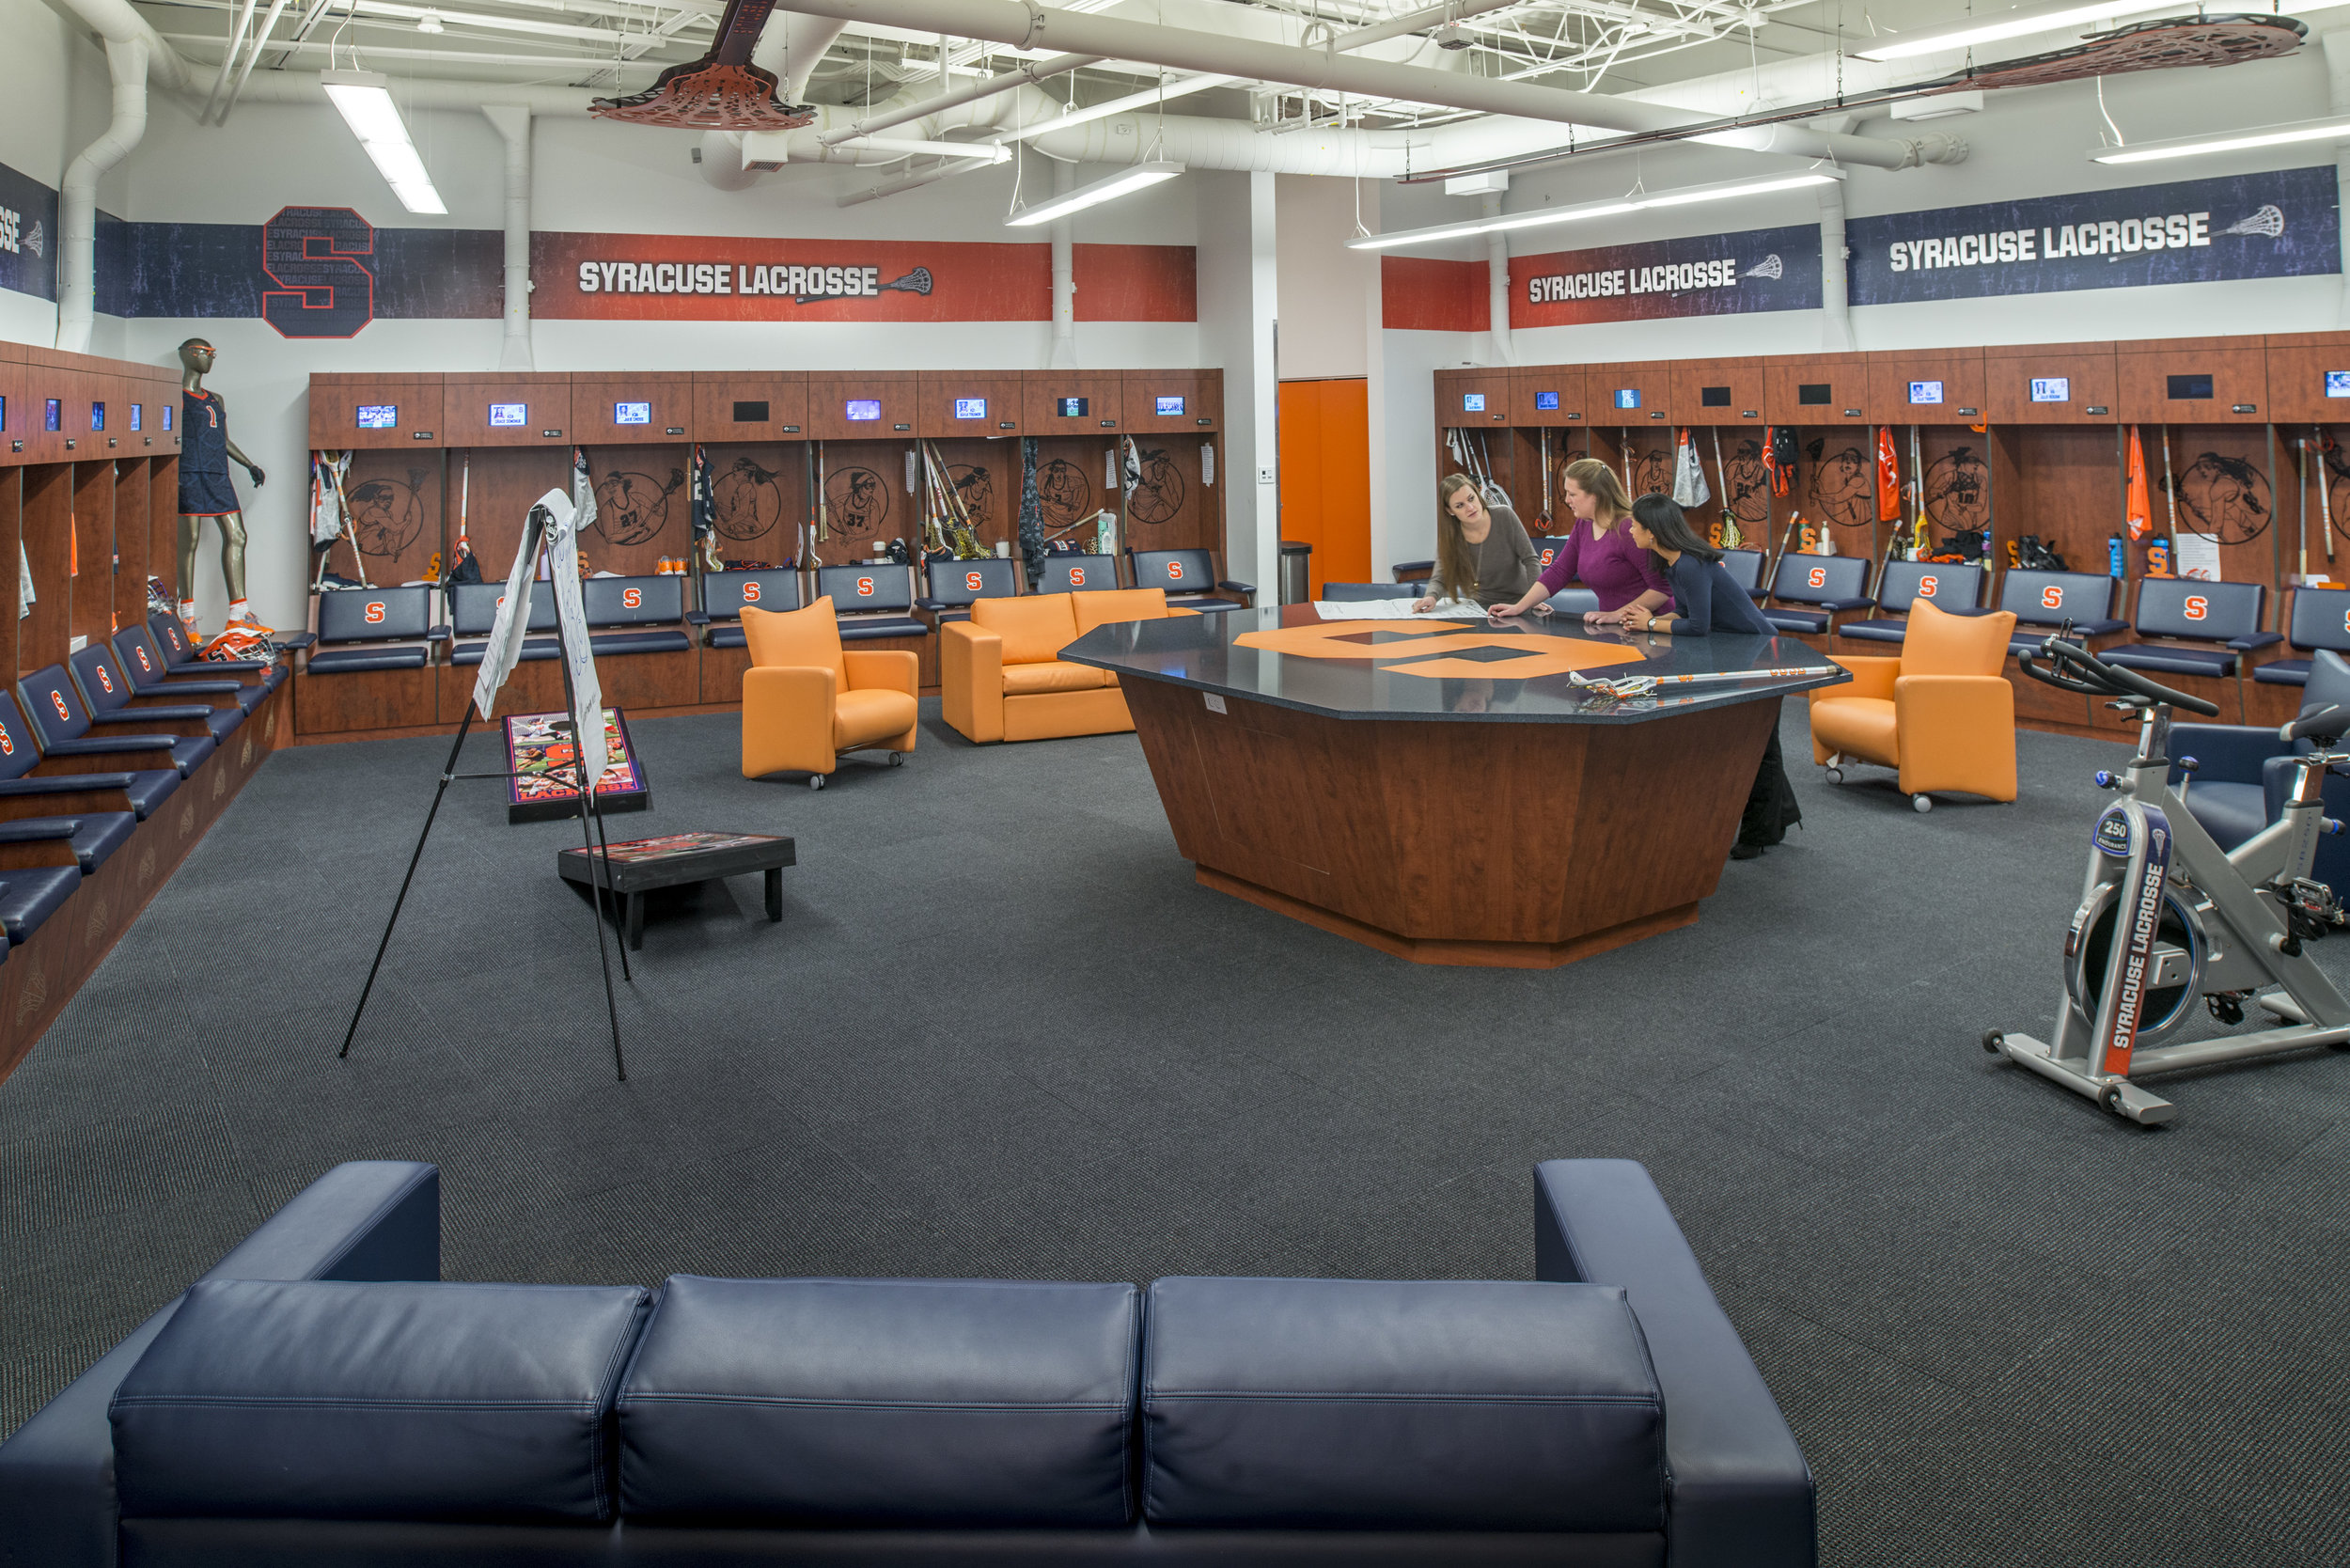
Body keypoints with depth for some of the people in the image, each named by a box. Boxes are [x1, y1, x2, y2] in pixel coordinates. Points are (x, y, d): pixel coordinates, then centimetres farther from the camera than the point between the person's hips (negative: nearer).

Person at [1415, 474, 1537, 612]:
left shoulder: (1504, 516, -11)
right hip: (1478, 606, 3)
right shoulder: (1449, 537, -8)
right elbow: (1440, 578, -9)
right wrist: (1431, 597, -33)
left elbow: (1530, 559, -9)